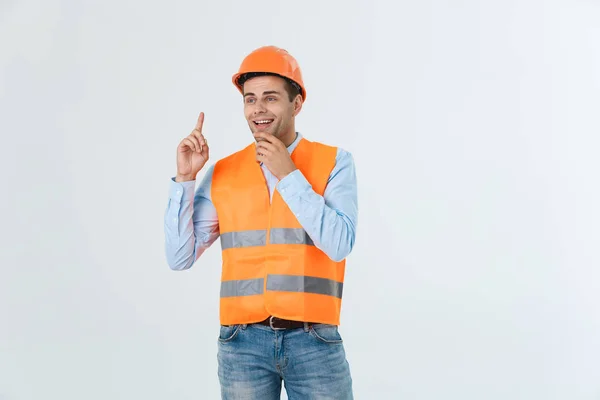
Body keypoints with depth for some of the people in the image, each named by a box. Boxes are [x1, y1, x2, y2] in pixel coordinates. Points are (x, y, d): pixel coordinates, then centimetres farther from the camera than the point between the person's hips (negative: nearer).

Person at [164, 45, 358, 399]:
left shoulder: (334, 163, 0)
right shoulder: (222, 174, 5)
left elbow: (339, 244, -13)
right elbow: (180, 258, 2)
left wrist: (289, 174, -12)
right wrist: (185, 178, -6)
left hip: (314, 342, -1)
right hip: (244, 343, 2)